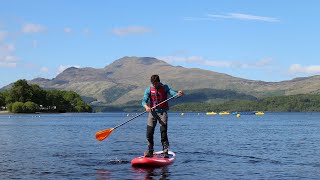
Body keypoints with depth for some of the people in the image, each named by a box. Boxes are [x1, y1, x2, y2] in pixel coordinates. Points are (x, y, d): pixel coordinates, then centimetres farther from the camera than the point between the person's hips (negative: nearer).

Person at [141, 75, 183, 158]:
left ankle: (166, 152, -5)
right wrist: (146, 106, -29)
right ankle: (150, 152, 14)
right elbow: (144, 101, -6)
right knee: (149, 133, 1)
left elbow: (172, 92, -15)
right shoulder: (149, 89, 2)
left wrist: (177, 94, -38)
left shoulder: (165, 87, 0)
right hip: (152, 112, 2)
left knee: (163, 133, -8)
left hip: (162, 112, -2)